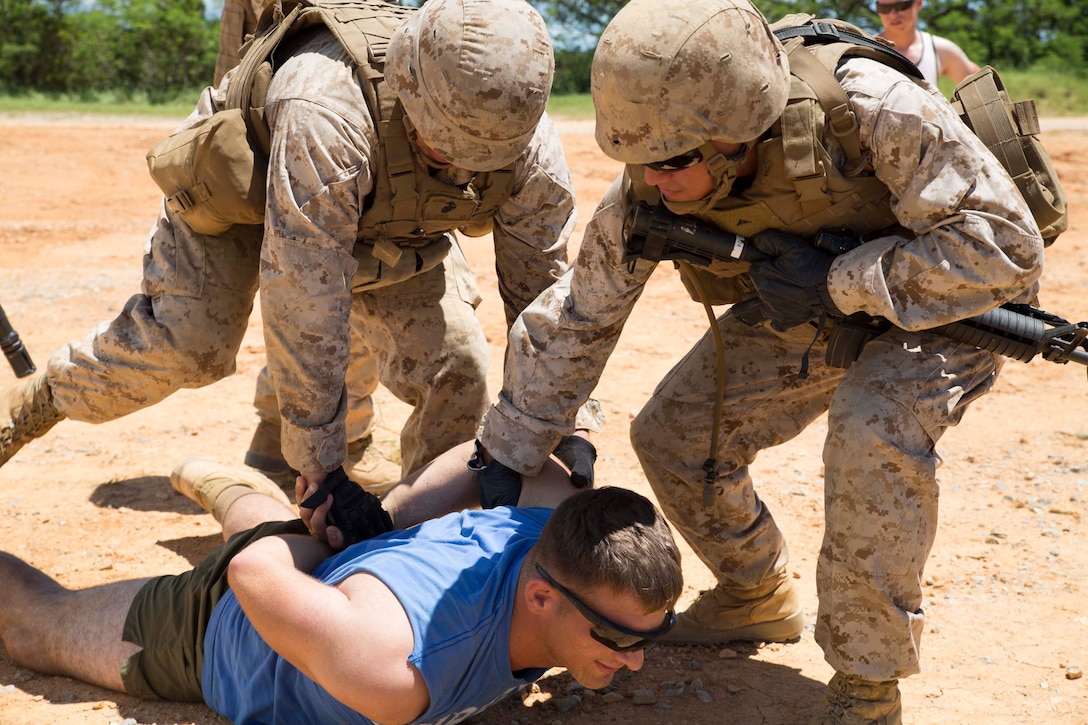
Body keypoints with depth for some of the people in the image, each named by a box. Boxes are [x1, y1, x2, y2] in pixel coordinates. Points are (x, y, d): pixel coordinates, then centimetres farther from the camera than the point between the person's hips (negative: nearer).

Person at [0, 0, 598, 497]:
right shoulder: (325, 114, -47)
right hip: (244, 180, -3)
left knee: (455, 365, -14)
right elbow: (304, 301, -46)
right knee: (183, 342, -16)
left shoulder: (530, 146, -32)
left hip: (390, 226, 4)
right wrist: (322, 471, -42)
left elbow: (541, 294, -19)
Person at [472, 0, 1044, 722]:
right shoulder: (649, 193, -21)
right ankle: (759, 596, 25)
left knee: (877, 429, -34)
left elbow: (1005, 248, -33)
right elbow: (571, 322, -9)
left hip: (941, 308, -5)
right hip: (807, 311, 5)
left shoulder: (872, 111, -37)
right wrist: (507, 464, -6)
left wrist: (836, 281, -37)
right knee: (673, 434, -3)